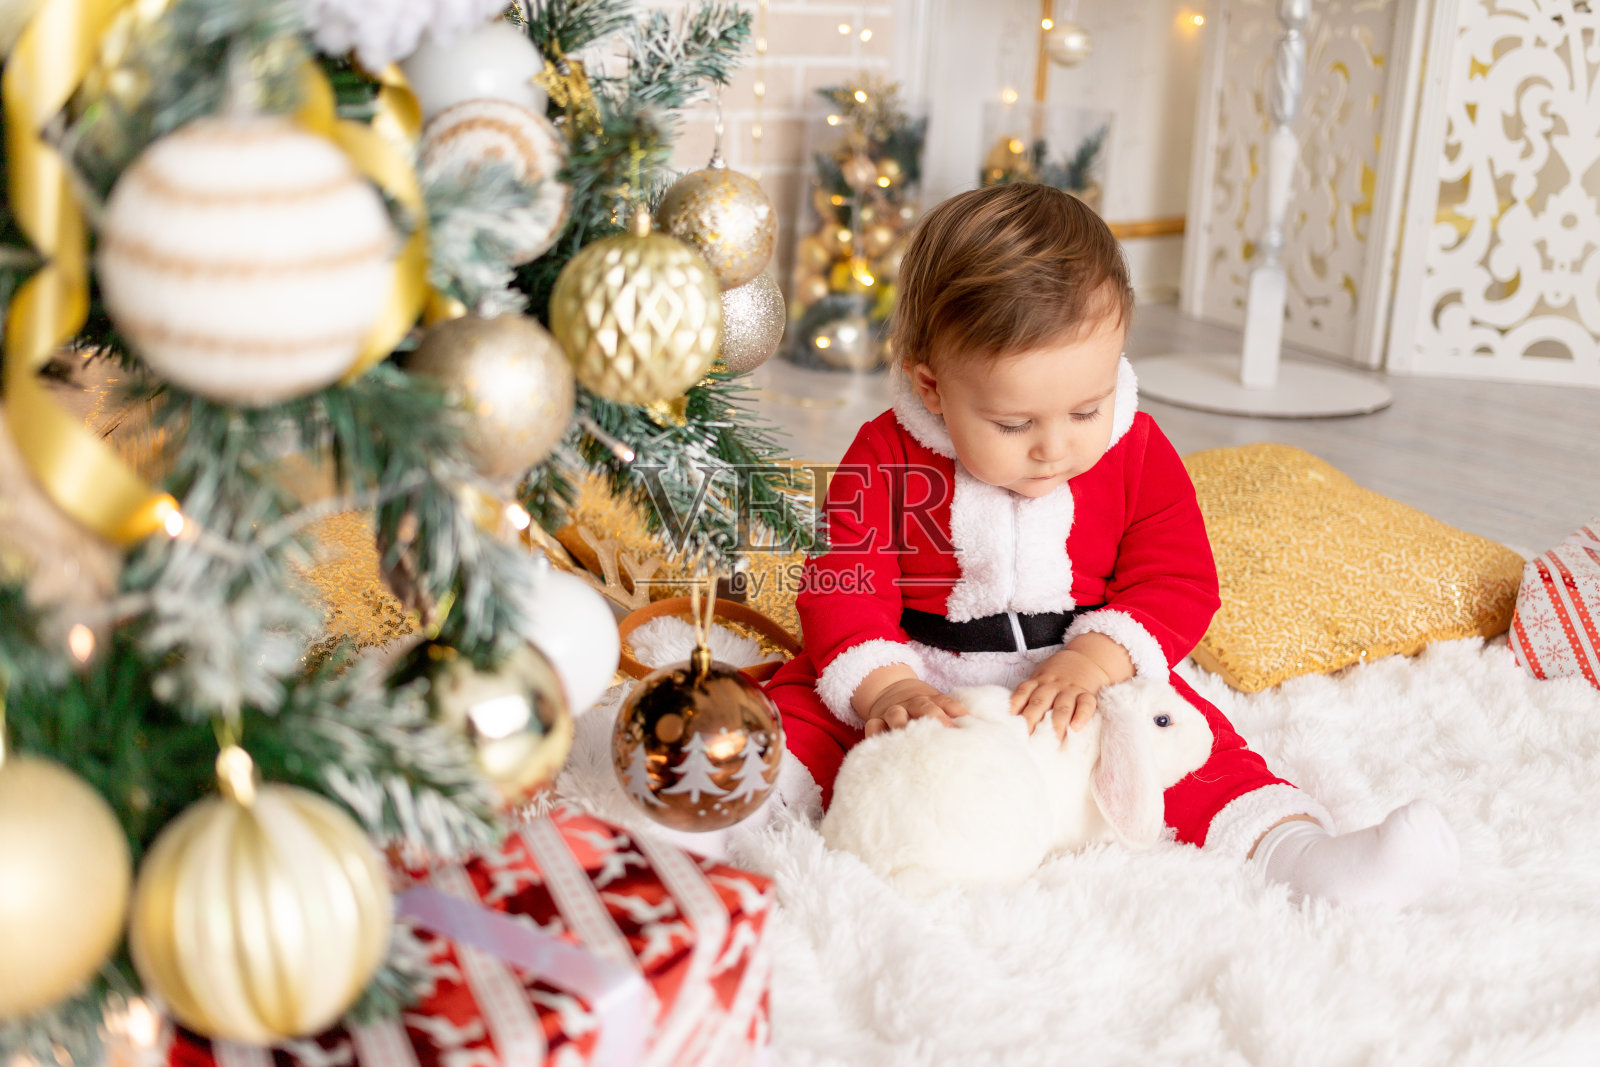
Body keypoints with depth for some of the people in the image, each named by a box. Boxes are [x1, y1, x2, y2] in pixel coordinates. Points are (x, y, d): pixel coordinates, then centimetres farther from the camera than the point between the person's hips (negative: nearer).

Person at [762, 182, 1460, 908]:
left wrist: (1094, 663, -23)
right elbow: (842, 588, -11)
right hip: (921, 691, 0)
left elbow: (1178, 584, -5)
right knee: (800, 704, -21)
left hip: (1089, 689, 1)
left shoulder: (1139, 454, -5)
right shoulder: (887, 457, -10)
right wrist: (885, 687, -29)